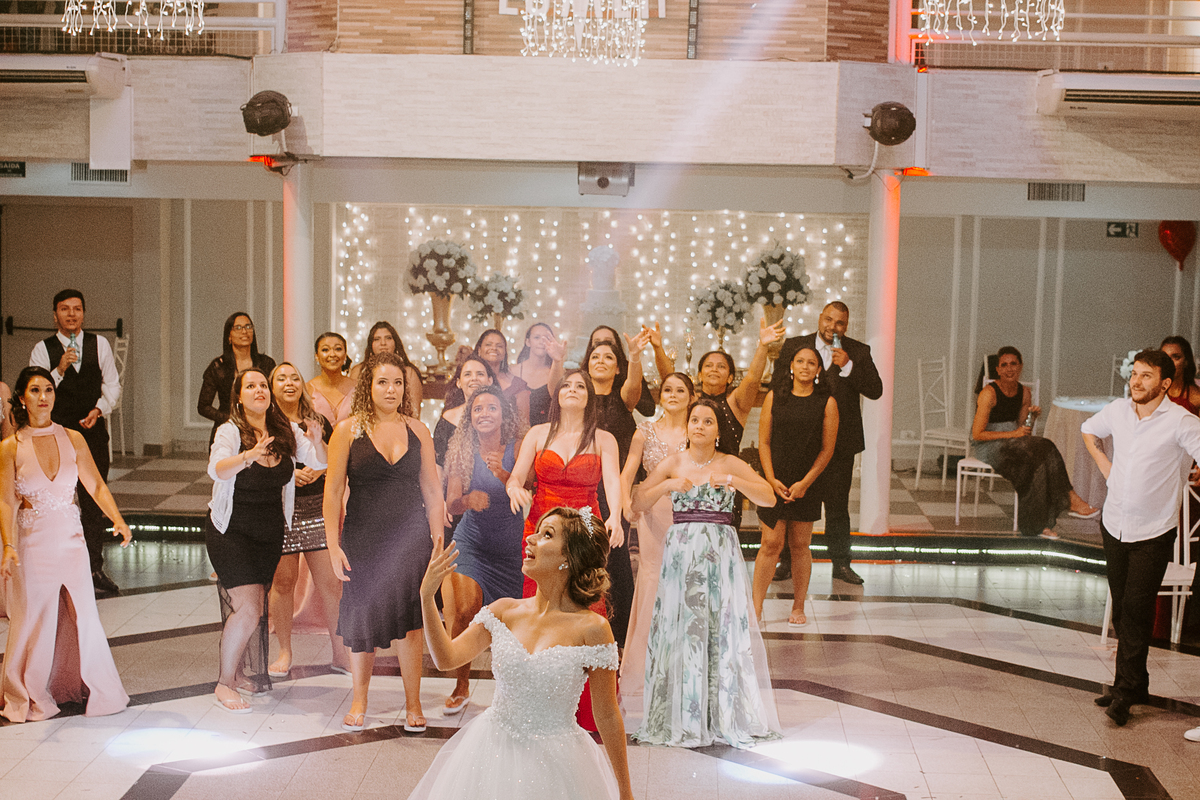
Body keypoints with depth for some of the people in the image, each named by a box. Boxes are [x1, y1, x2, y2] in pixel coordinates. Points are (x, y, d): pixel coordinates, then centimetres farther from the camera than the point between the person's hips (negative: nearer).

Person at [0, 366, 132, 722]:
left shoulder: (73, 439, 3)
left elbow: (96, 486, 5)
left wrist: (118, 519, -11)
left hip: (71, 542, 2)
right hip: (32, 544, -2)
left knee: (84, 616, 4)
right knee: (34, 621, 6)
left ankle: (96, 689, 20)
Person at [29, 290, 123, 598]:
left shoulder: (99, 344, 6)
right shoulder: (43, 349, 0)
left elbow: (113, 384, 9)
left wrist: (100, 409, -8)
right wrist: (59, 370, -16)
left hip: (93, 431, 2)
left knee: (94, 504, 4)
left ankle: (95, 570, 12)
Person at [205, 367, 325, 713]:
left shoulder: (287, 430, -1)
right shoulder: (230, 432, -15)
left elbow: (319, 462, -8)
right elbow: (217, 468, -34)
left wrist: (316, 441, -30)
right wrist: (249, 455, -54)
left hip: (270, 531, 5)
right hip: (231, 530, -5)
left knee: (256, 607, 10)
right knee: (248, 609, -13)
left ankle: (240, 673, 30)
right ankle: (224, 685, 2)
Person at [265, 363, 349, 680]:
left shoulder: (319, 423, 12)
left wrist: (318, 470, -5)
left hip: (318, 508, 2)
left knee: (330, 582, -1)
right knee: (283, 580, 2)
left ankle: (340, 653, 8)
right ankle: (285, 653, 17)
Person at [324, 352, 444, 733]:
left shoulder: (417, 430, 6)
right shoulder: (348, 430, -1)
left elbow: (432, 490, 8)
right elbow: (333, 491, -2)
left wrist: (437, 541, 3)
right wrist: (333, 545, -6)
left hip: (411, 537, 1)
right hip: (363, 537, -1)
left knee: (410, 622, -1)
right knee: (363, 620, 6)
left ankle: (413, 705, 12)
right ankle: (359, 703, 24)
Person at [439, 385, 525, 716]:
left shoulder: (518, 448, -10)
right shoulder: (462, 450, -6)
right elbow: (451, 506, -10)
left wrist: (504, 475, -34)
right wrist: (468, 499, -32)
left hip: (511, 544, -1)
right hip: (472, 542, 1)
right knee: (464, 610, -13)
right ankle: (461, 685, 8)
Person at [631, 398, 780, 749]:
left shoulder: (731, 464, 5)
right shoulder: (673, 463, 6)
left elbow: (769, 498, -6)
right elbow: (637, 504, 2)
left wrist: (731, 480, -17)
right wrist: (666, 485, -14)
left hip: (721, 552, 0)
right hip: (681, 551, 0)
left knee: (725, 627, -2)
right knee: (681, 628, 0)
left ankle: (727, 716, 10)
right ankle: (682, 718, 10)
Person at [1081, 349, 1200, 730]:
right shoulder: (1117, 410, 2)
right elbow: (1088, 430, 22)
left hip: (1153, 531, -5)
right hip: (1114, 524, 5)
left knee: (1137, 608, -9)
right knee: (1121, 608, 11)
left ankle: (1125, 689, 0)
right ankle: (1136, 684, 23)